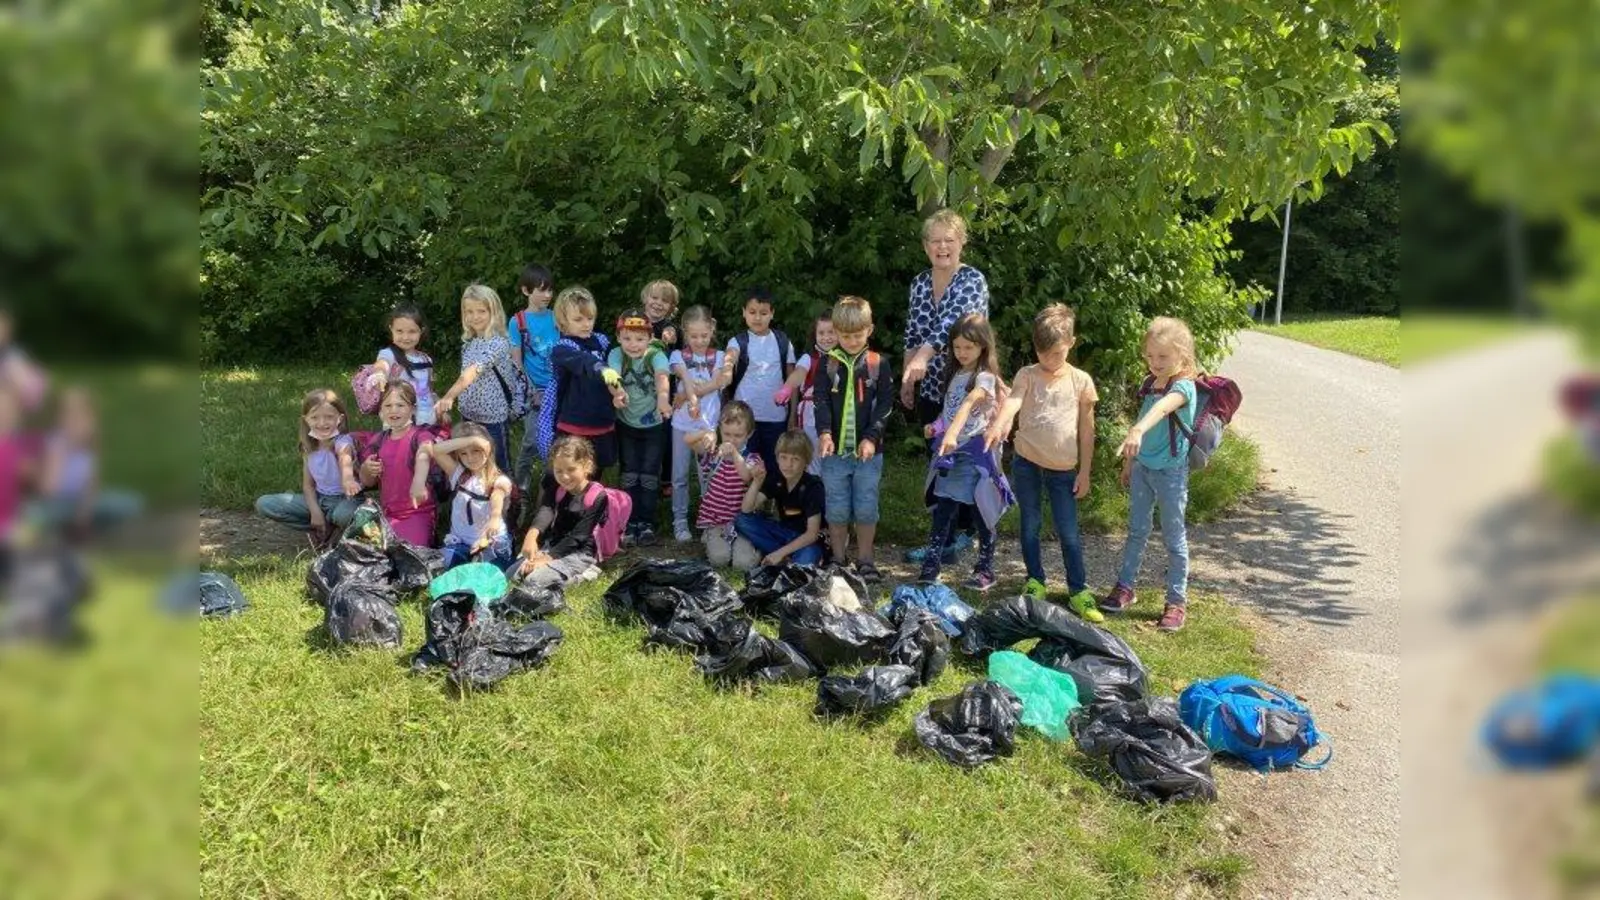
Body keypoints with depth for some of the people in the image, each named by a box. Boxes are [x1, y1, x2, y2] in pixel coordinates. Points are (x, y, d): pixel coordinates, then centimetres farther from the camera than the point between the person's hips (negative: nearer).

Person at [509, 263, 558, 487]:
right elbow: (516, 363, -3)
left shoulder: (556, 318, 5)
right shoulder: (518, 322, -4)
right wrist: (529, 392, -8)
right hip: (535, 391, -3)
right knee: (533, 440, -2)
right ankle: (520, 482, 18)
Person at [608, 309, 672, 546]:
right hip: (626, 425, 1)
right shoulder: (616, 354, -16)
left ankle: (647, 523, 11)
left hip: (654, 425, -1)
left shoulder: (656, 355, -21)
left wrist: (663, 396, -64)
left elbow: (662, 376, -42)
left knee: (649, 474, 0)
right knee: (629, 474, 4)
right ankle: (630, 522, 13)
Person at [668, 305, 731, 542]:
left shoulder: (719, 357, 1)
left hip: (709, 425, 0)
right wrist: (714, 382, -34)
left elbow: (718, 386, -11)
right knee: (680, 475, 7)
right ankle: (680, 522, 15)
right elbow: (688, 385, -17)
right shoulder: (678, 356, -2)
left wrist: (687, 395, -19)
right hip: (683, 424, 0)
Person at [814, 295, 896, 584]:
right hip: (835, 451, 1)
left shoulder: (879, 364, 0)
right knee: (837, 510, 8)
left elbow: (885, 404, -3)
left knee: (866, 508, 5)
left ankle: (865, 560, 19)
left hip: (868, 451, -1)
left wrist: (871, 437, -15)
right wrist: (824, 432, -20)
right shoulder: (828, 364, 2)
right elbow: (822, 401, -4)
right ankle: (838, 560, 21)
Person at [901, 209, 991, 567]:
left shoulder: (973, 280, -9)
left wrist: (923, 357, -41)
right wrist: (907, 379, 10)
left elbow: (951, 322, -27)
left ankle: (963, 532, 14)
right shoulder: (920, 282, 9)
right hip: (930, 389, 6)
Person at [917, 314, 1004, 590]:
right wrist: (936, 428, 2)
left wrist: (952, 434, -45)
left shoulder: (985, 378, -13)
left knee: (981, 514, 4)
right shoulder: (955, 374, 12)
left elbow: (968, 405, -30)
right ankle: (931, 565, 9)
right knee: (942, 511, 6)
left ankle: (985, 570, 15)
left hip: (975, 453, -6)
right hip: (950, 453, 6)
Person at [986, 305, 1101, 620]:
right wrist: (998, 425, -46)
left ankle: (1079, 591, 12)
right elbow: (1012, 401, -25)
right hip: (1027, 463, 0)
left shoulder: (1081, 381, -1)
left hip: (1063, 468, 0)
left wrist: (1084, 472, 2)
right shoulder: (1027, 375, -4)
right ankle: (1036, 581, 27)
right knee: (1030, 526, 12)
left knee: (1068, 532, 2)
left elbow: (1086, 429, 3)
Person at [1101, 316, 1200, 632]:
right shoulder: (1148, 384, 5)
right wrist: (1129, 463, 19)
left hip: (1171, 470, -6)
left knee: (1173, 537, 4)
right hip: (1142, 467, 6)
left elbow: (1163, 407, -40)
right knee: (1136, 530, 16)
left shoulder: (1184, 386, -18)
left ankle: (1177, 601, 14)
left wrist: (1138, 429, -59)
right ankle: (1124, 587, 28)